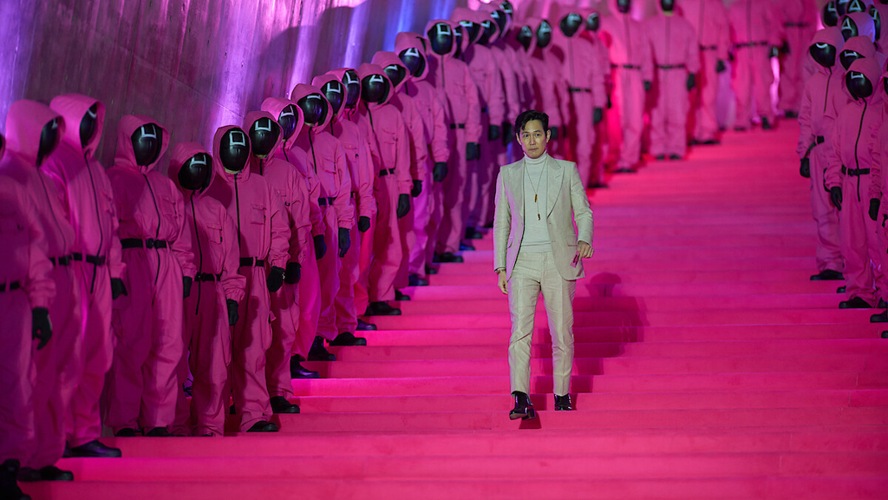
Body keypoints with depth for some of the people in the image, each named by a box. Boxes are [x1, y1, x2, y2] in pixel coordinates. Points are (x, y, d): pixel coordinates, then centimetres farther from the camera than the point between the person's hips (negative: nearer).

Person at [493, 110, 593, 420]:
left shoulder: (566, 171, 5)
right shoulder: (508, 174, 10)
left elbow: (583, 211, 7)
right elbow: (501, 222, 13)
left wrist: (584, 240, -15)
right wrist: (500, 267, 5)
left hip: (559, 262, 0)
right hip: (522, 263, 0)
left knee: (562, 333, 3)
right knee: (520, 331, -14)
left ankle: (562, 394, 20)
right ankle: (521, 400, -20)